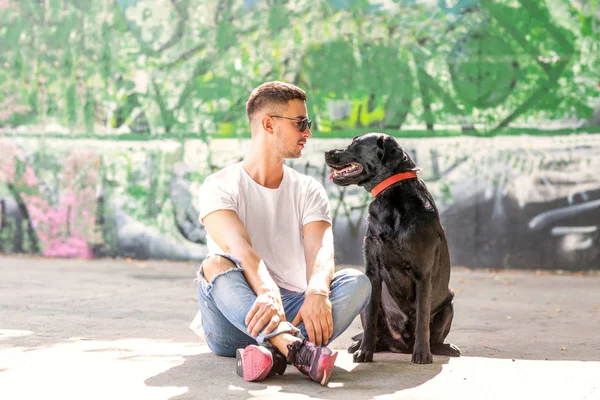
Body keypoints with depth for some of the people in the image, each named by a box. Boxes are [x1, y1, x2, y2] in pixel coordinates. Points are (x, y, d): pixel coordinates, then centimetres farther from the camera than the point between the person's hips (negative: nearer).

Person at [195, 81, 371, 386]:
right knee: (215, 265, -33)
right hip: (234, 323, -3)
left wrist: (317, 293, -35)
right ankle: (297, 349, -55)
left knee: (357, 281, -22)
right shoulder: (219, 186, -2)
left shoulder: (309, 191, 9)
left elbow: (321, 250, -11)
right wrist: (267, 293, -43)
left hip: (292, 314, 3)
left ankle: (277, 352, -46)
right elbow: (239, 247, -22)